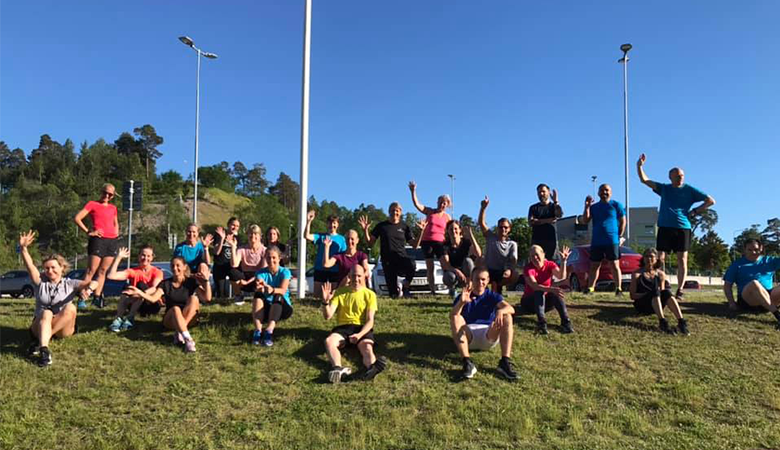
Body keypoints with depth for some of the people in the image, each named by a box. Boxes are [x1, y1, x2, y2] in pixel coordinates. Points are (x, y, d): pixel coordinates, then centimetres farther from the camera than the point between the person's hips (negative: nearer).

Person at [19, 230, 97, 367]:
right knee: (46, 313, -34)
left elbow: (94, 283, -5)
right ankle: (44, 350, -53)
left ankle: (39, 341, -31)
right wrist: (23, 248, -27)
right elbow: (30, 266, -10)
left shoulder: (69, 284, 6)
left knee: (70, 308, -31)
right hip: (40, 325, 0)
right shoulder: (40, 283, 7)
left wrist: (88, 289, -29)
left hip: (63, 328, 0)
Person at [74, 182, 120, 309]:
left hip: (112, 241, 5)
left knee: (103, 270, 6)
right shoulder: (92, 204, 4)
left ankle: (97, 297, 10)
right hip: (98, 240, -5)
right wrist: (88, 232, -8)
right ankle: (82, 299, -7)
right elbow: (77, 218, -4)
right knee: (91, 270, -9)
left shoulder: (113, 208, 19)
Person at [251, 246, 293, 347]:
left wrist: (271, 289, -47)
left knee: (277, 296, -33)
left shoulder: (285, 272, -6)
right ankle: (257, 330, -40)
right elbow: (257, 289, -22)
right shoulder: (261, 272, -1)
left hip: (282, 308, -2)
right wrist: (259, 288, -47)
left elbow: (283, 290, -25)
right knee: (258, 294, -26)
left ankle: (269, 331, -50)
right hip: (266, 308, 2)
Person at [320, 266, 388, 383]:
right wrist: (325, 302, -19)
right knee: (329, 341, -31)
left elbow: (370, 320, -3)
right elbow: (327, 316, 2)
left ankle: (372, 367, -67)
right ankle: (338, 369, -58)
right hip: (343, 327, 2)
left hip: (363, 329, -1)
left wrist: (360, 334, -22)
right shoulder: (339, 292, 10)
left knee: (367, 347, -34)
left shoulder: (370, 294, 6)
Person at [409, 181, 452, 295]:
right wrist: (413, 192, -19)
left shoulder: (447, 217, 8)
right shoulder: (429, 211, 4)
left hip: (440, 242, 1)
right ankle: (433, 291, 7)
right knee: (430, 268, 2)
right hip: (427, 241, 0)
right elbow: (417, 204, -8)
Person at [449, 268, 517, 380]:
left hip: (489, 337, 1)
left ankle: (505, 362, -32)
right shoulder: (463, 297, 4)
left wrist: (500, 311, -37)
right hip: (468, 336, 0)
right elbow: (452, 316, -16)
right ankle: (467, 363, -40)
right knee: (456, 318, -28)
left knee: (506, 317, -22)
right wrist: (462, 302, -36)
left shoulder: (493, 296, 7)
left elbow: (511, 309, -13)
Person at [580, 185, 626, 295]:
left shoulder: (616, 205, 4)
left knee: (615, 265, -2)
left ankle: (618, 288, 1)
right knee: (594, 265, 5)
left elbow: (623, 221, 4)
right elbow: (585, 221, 4)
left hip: (612, 241, -3)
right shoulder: (594, 207, 12)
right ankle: (590, 288, 8)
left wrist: (619, 236, -4)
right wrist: (587, 207, -7)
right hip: (596, 242, 3)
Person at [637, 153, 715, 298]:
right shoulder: (664, 188, 14)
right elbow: (644, 180, 13)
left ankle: (680, 290, 4)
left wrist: (695, 211, 1)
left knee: (682, 260, 0)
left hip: (682, 228, -1)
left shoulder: (689, 190, 8)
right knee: (660, 259, -5)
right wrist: (640, 166, 1)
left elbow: (710, 201, 9)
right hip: (665, 228, 1)